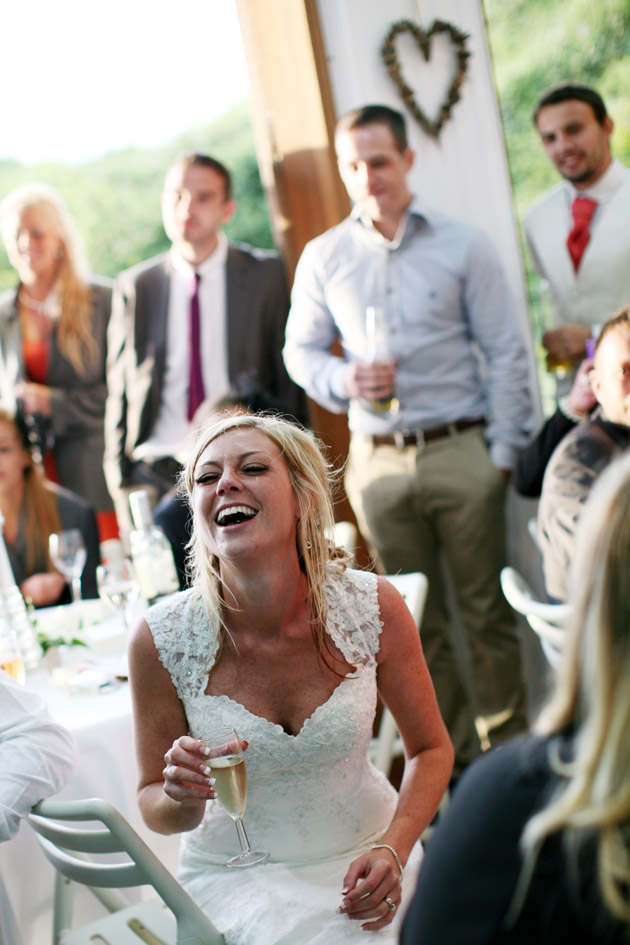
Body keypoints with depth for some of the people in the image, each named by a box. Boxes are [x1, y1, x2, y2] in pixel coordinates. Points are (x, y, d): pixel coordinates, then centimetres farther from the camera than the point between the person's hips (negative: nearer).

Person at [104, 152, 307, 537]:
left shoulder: (265, 274, 5)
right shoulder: (133, 287, 10)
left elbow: (288, 376, 5)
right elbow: (119, 393, 13)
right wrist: (121, 481, 8)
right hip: (157, 473, 2)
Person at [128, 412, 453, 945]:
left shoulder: (375, 607, -14)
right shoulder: (163, 640, -16)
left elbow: (432, 748, 1)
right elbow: (155, 808, -2)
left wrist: (392, 850, -14)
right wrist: (182, 799, -25)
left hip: (362, 854, 2)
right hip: (234, 875, -2)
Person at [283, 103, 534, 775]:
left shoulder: (462, 245, 3)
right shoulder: (323, 258, 9)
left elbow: (505, 353, 2)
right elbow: (299, 350, 12)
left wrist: (503, 450, -4)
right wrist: (343, 379, -9)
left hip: (461, 449, -2)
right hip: (378, 460, 2)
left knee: (486, 609, 2)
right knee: (417, 621, 9)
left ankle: (508, 745, 16)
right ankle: (457, 754, 21)